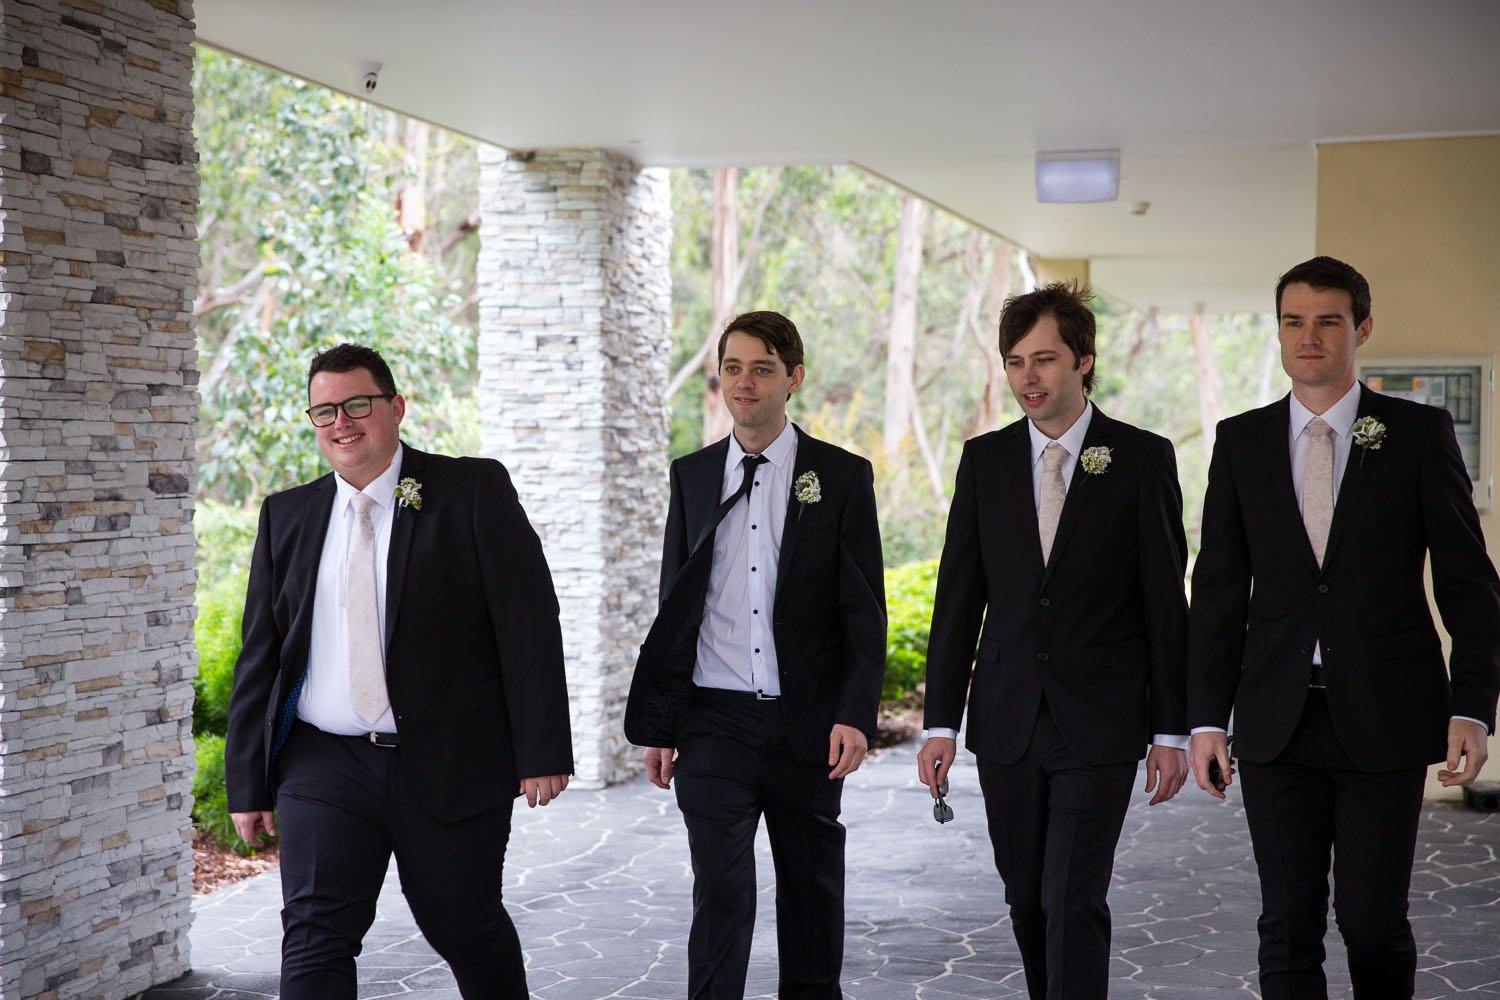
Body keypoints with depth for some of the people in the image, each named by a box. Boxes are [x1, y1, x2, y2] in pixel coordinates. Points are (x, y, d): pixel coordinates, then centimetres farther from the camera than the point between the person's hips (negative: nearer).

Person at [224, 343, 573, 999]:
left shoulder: (475, 491, -2)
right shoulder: (286, 516, 10)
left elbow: (529, 625, -5)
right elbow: (260, 656, 11)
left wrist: (542, 751, -11)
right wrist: (248, 784, 8)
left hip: (451, 766, -2)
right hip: (323, 768, 3)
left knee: (467, 929, 12)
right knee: (314, 940, -6)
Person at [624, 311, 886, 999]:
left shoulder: (842, 476, 1)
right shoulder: (692, 476, 8)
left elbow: (864, 611, -1)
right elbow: (673, 607, 11)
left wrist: (855, 714, -11)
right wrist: (655, 724, 7)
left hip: (806, 723, 0)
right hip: (714, 722, 1)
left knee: (812, 889, 11)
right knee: (720, 890, -7)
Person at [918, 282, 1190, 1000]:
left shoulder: (1143, 459, -2)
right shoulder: (984, 460, 6)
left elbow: (1167, 601, -1)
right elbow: (958, 597, 7)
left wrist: (1171, 730, -3)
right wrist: (941, 721, 3)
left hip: (1099, 724, -3)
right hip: (1007, 720, 4)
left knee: (1074, 901, -9)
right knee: (1028, 901, 11)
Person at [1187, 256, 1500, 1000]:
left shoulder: (1419, 434, 1)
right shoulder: (1241, 441, 7)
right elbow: (1219, 589, 8)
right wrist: (1207, 717, 3)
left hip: (1384, 720, -2)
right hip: (1279, 722, 2)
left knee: (1372, 920, 1)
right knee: (1287, 925, 2)